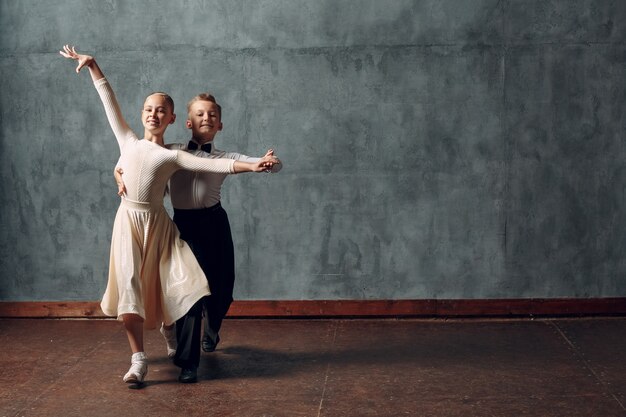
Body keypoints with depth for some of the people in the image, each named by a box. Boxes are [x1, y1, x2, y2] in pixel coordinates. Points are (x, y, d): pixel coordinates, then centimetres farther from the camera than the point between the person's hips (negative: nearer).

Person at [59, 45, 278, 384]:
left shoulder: (172, 156, 3)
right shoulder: (128, 142, 8)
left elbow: (213, 164, -8)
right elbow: (109, 102, 9)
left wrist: (249, 166, -20)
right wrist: (92, 65, 9)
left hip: (157, 224, -1)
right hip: (128, 220, 1)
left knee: (165, 286, -2)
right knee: (129, 284, -9)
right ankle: (138, 359, -7)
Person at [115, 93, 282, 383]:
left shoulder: (224, 158, 6)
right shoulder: (170, 152, 6)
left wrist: (269, 161, -26)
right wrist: (121, 178, -11)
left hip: (215, 223, 2)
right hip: (185, 225, -2)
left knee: (221, 288, 12)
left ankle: (211, 332, 47)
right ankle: (187, 362, 1)